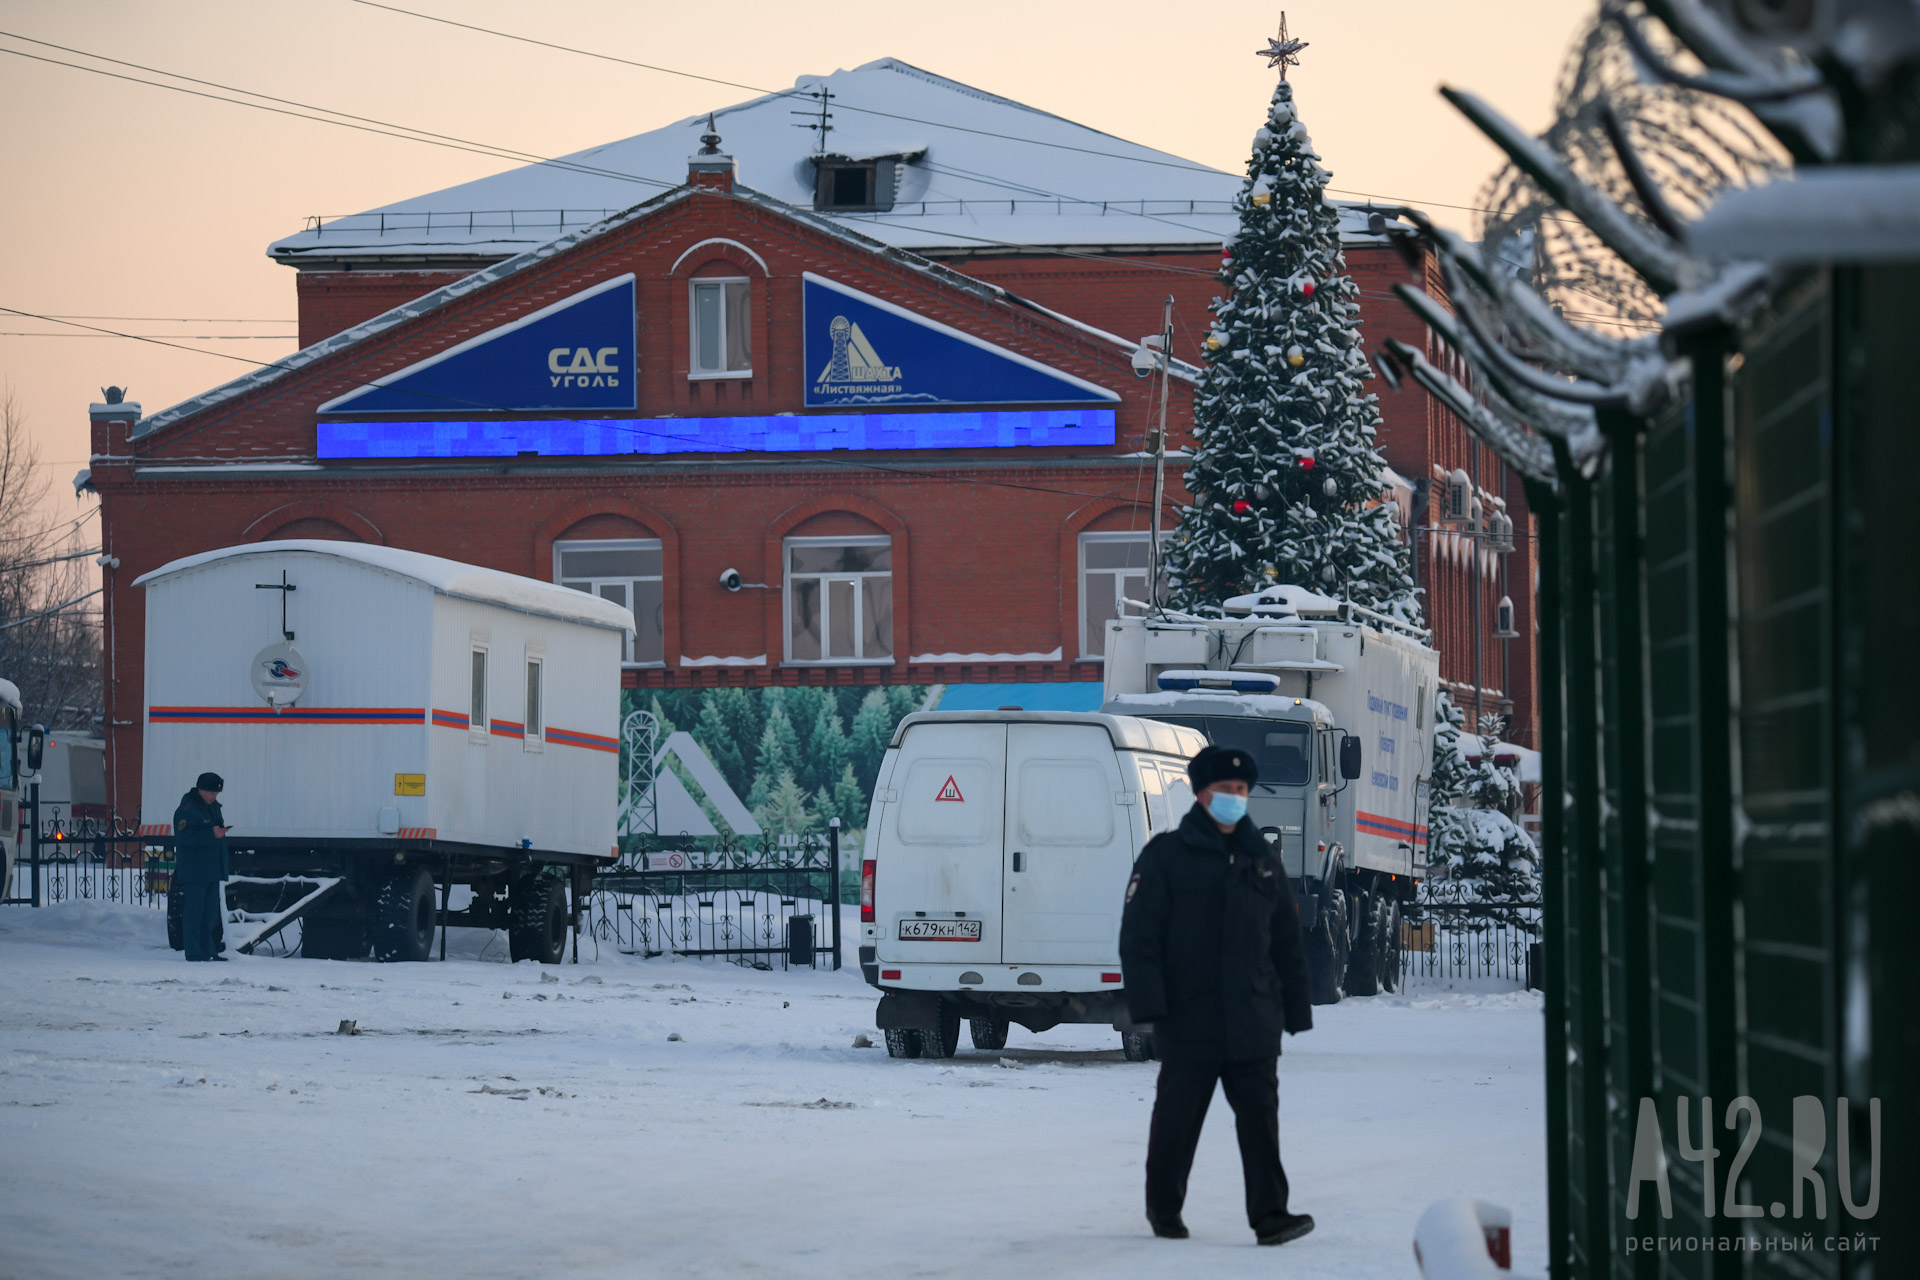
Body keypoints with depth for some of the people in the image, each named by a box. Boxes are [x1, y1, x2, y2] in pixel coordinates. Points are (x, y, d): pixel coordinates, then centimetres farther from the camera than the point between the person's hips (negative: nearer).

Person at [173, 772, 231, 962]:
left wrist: (225, 864, 20)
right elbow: (184, 836, -23)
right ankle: (194, 951, -4)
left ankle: (209, 950, 16)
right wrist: (211, 834, -27)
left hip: (212, 869, 9)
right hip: (194, 872, -9)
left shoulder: (213, 807, 15)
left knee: (211, 913, 11)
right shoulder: (187, 809, -13)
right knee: (195, 911, -6)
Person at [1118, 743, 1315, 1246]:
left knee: (1260, 1118, -3)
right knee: (1177, 1119, 7)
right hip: (1189, 1023, -3)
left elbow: (1286, 942, 18)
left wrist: (1296, 1010, 14)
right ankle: (1164, 1210, 22)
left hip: (1253, 1024, 3)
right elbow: (1139, 936, -6)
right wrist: (1147, 1007, -14)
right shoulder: (1167, 856, -1)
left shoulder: (1263, 860, 13)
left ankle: (1270, 1214, -4)